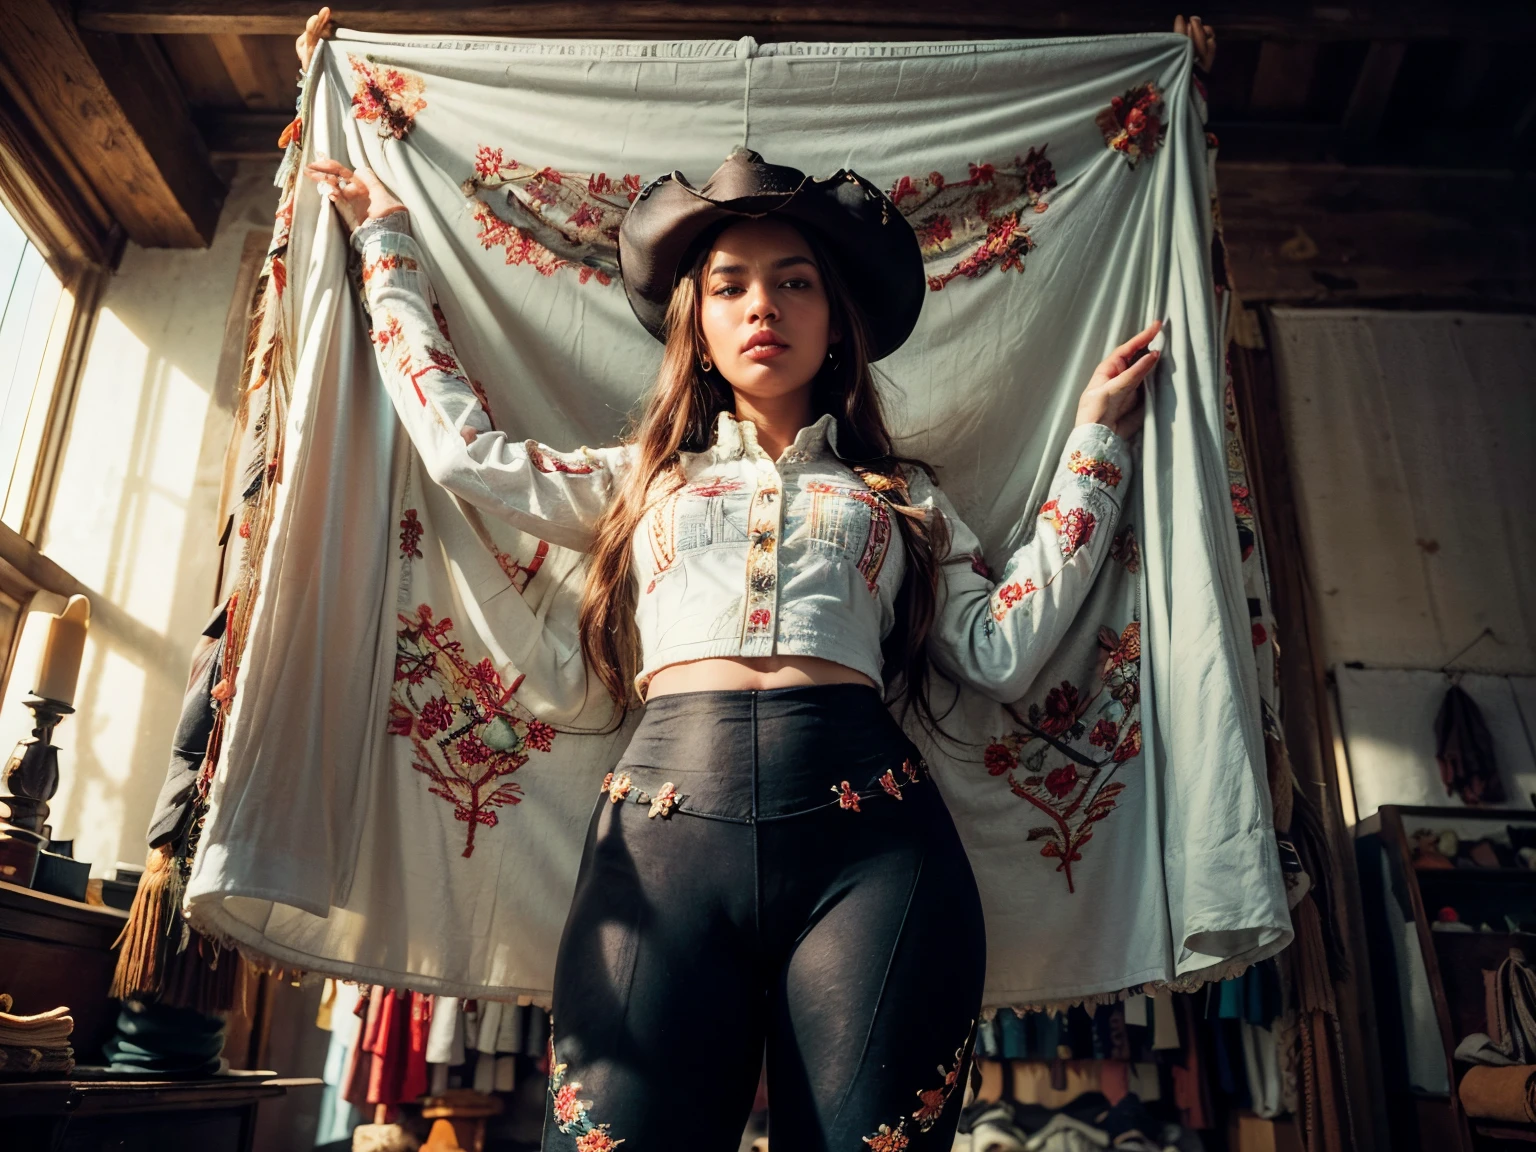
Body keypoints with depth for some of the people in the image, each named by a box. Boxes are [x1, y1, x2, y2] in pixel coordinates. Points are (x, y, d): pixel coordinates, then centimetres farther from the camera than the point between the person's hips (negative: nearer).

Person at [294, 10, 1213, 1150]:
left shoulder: (898, 491, 22)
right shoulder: (645, 480, 25)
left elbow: (1004, 650, 11)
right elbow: (462, 445, 19)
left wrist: (1096, 432, 16)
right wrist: (389, 240, 30)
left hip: (869, 837, 0)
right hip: (665, 824, 1)